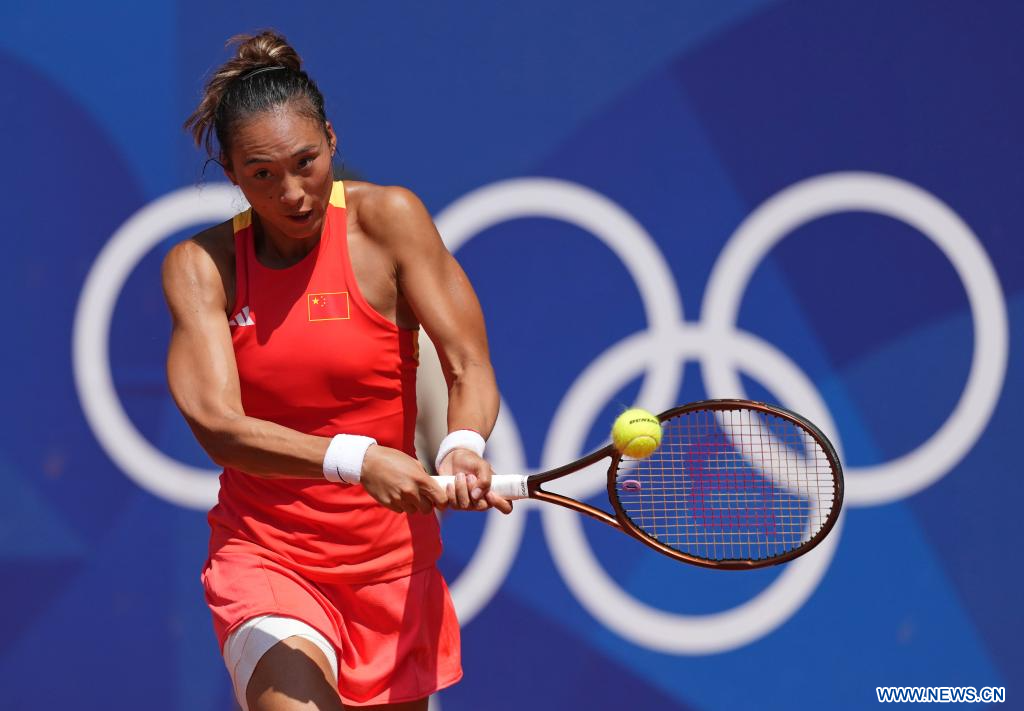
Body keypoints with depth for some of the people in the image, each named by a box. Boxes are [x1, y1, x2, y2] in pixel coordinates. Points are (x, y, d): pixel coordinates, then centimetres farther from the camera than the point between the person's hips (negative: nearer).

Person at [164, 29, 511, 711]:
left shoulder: (387, 218, -5)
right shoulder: (200, 265, -5)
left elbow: (469, 368, -8)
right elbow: (217, 425, -18)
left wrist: (463, 444, -31)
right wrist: (354, 459, -34)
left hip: (392, 561, 2)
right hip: (264, 557, -2)